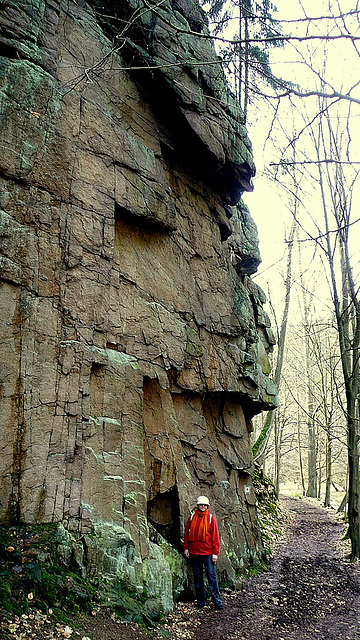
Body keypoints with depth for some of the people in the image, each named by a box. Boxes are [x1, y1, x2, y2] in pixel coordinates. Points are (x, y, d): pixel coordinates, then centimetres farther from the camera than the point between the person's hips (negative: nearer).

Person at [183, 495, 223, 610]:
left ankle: (217, 601, 1)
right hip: (194, 552, 3)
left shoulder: (211, 518, 1)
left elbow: (215, 536, 0)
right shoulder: (192, 518, 7)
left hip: (207, 552, -3)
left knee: (211, 576, -5)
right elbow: (187, 533, 12)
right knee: (198, 577, 9)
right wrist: (186, 548, 6)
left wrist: (215, 552, -5)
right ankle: (201, 601, 18)